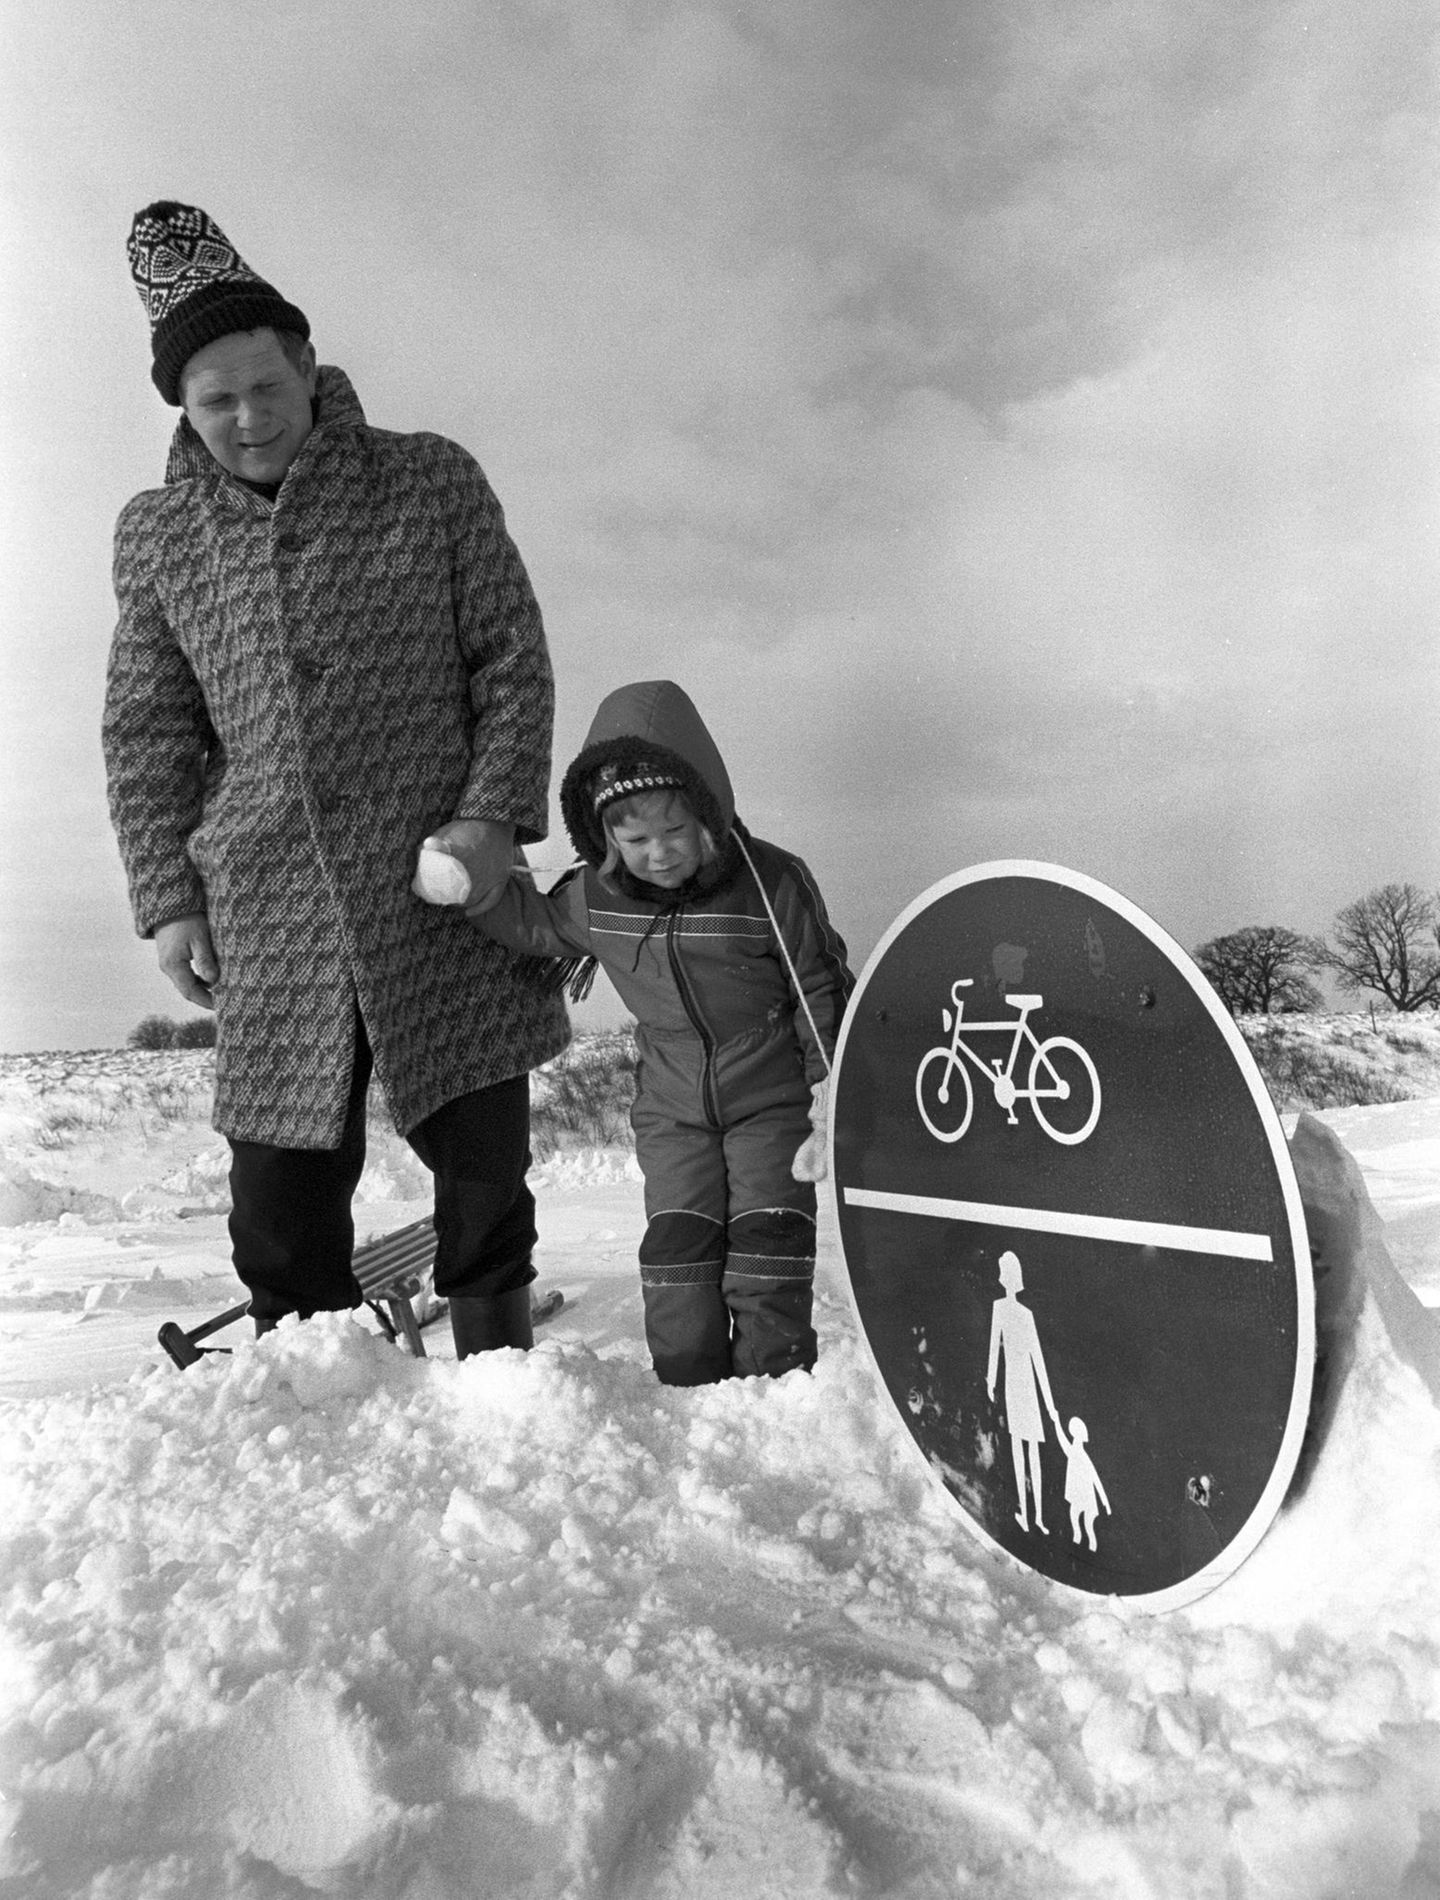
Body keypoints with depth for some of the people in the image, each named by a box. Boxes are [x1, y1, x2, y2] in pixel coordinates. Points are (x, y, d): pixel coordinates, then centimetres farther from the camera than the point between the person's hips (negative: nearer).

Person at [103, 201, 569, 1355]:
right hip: (267, 922, 2)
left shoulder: (431, 482, 3)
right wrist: (168, 900, 5)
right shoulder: (155, 538, 9)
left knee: (483, 1173, 5)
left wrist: (496, 815, -10)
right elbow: (148, 736, 12)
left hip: (445, 888, -2)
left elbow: (514, 661, 2)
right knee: (280, 1200, 6)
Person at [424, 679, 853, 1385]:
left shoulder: (771, 881, -17)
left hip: (772, 1099, -3)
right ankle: (687, 1389, 16)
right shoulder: (595, 901, -7)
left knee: (768, 1244, -3)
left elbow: (819, 988, -7)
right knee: (676, 1247, 1)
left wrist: (831, 1082, -10)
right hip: (673, 1108, 3)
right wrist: (481, 889, -3)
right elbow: (535, 924, 14)